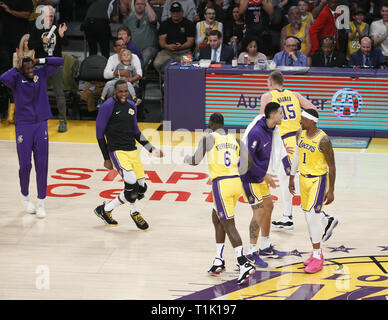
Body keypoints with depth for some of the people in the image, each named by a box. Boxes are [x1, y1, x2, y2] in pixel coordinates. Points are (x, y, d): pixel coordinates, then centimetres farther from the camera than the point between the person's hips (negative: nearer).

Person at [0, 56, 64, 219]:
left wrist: (39, 61, -4)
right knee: (25, 165, -2)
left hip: (41, 125, 3)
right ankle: (25, 196, 23)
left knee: (42, 166, 1)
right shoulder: (17, 78, -8)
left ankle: (41, 203, 6)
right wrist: (17, 68, -16)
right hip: (23, 126, -3)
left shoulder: (41, 74, 3)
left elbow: (59, 62, 4)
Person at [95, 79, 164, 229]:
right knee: (132, 185, -18)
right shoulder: (108, 106, -8)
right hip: (117, 150, -8)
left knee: (141, 187, 3)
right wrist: (106, 158, -6)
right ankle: (134, 212, 9)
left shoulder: (131, 106, 13)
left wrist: (152, 149, 16)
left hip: (132, 149, 8)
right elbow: (100, 133, -5)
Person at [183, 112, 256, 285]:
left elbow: (195, 161, 3)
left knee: (229, 225, -6)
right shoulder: (235, 140, 13)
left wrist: (185, 158, 26)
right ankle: (219, 261, 23)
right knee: (216, 218, 22)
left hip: (221, 184, -6)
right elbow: (248, 162, 8)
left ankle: (244, 264, -17)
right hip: (236, 182, 6)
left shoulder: (208, 139, -1)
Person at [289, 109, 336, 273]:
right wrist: (291, 178, 18)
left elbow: (332, 165, -15)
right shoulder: (300, 133, 0)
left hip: (318, 181, -7)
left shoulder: (323, 140, -21)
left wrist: (331, 190, -15)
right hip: (304, 179, 7)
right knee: (309, 218, 12)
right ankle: (317, 252, 25)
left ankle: (317, 258, -1)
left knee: (312, 218, -11)